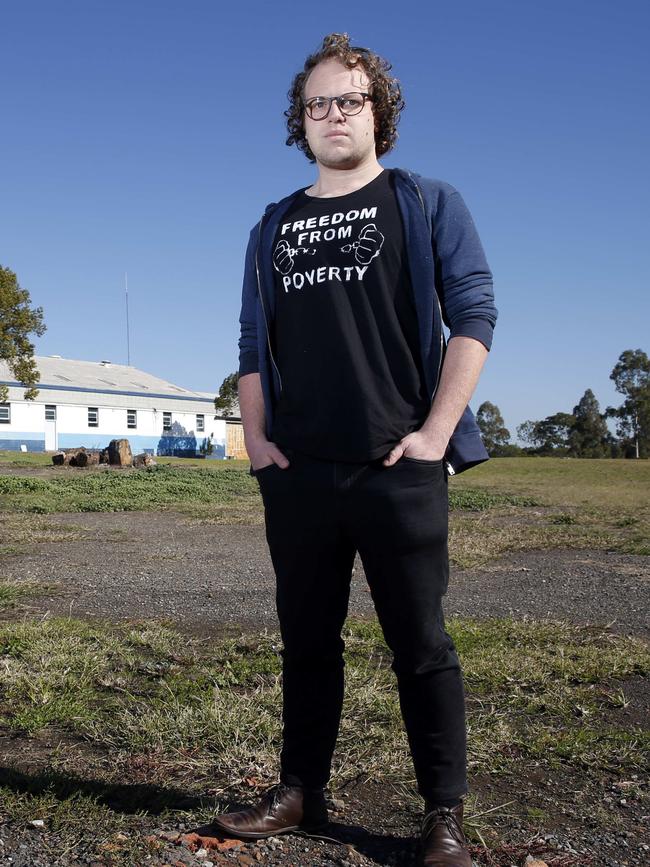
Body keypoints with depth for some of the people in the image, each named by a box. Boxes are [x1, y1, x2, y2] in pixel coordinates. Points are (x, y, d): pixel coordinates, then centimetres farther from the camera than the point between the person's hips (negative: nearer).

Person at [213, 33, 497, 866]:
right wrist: (256, 438, 4)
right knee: (307, 638, 12)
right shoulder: (274, 227, 16)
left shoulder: (426, 203, 6)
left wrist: (435, 435, -11)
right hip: (297, 473, 4)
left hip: (396, 468, -3)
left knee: (420, 643, 2)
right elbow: (253, 344, 17)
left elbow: (472, 316, -3)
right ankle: (300, 790, 26)